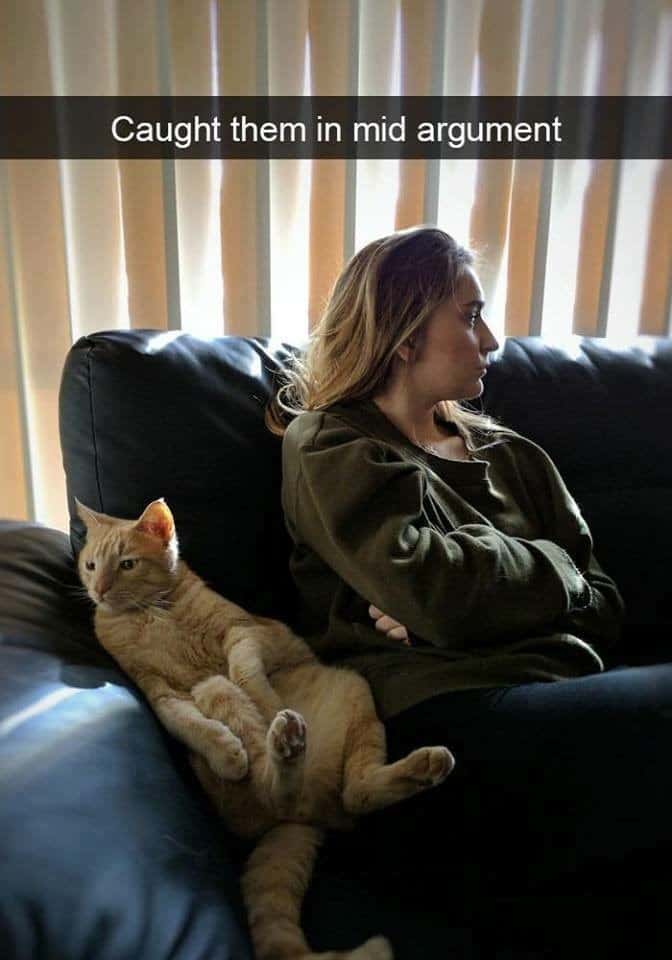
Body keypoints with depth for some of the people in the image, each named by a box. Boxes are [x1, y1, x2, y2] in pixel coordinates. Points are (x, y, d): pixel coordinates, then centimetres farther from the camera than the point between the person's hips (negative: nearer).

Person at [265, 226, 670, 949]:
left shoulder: (511, 455, 26)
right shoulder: (330, 448, 8)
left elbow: (604, 609, 16)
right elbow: (433, 587, -11)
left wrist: (442, 611, -3)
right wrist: (554, 569, 7)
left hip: (561, 691, 6)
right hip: (441, 716, -6)